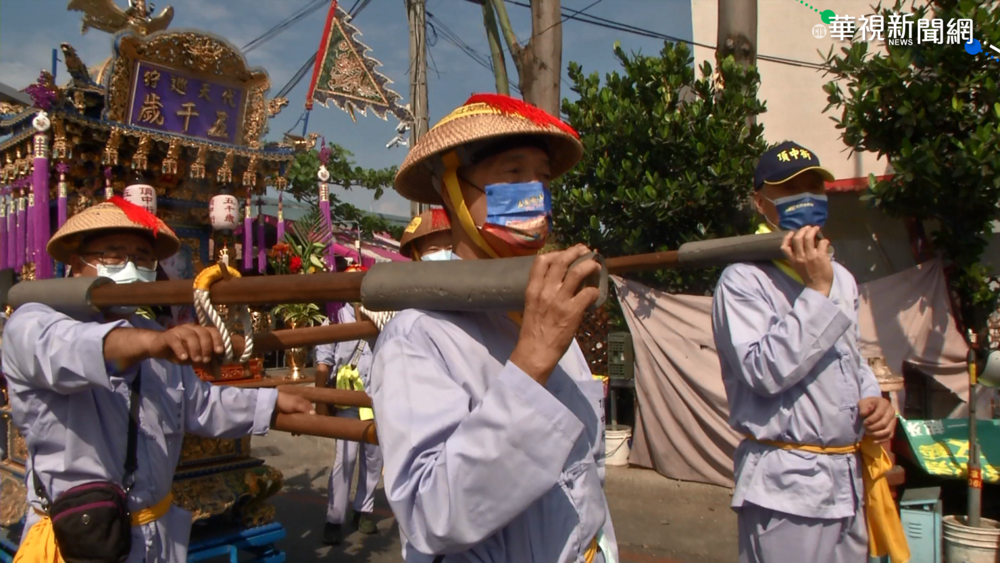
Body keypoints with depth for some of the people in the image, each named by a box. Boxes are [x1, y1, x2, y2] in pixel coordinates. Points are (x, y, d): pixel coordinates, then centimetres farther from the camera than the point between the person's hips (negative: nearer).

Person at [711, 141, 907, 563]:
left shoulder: (841, 278, 13)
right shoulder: (743, 280, -12)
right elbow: (766, 371, -22)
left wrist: (872, 398, 4)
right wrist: (816, 290, -22)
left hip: (850, 478, 8)